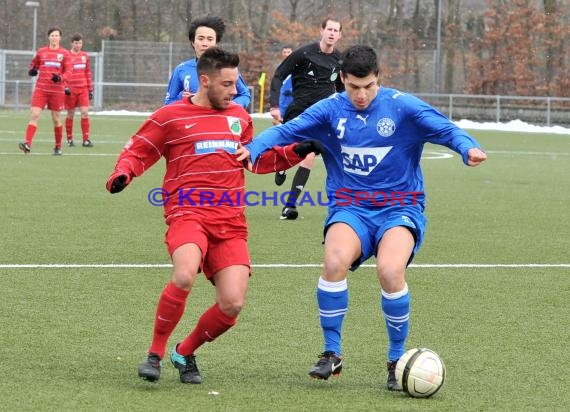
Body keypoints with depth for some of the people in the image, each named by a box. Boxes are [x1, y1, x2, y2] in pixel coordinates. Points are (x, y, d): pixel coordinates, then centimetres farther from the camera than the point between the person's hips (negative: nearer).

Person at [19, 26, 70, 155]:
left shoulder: (64, 54, 2)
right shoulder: (41, 52, 8)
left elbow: (68, 72, 0)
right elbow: (34, 64, 22)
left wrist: (60, 78, -20)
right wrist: (32, 70, -1)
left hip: (57, 90, -1)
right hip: (41, 89, 1)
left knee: (56, 119, 6)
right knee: (34, 115, -13)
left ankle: (58, 147, 21)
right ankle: (27, 144, -22)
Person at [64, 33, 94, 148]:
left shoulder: (85, 56, 11)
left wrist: (90, 89, 14)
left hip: (83, 88, 3)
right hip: (71, 89, -3)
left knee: (85, 113, -7)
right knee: (70, 114, 4)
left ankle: (86, 139, -6)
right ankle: (69, 139, 15)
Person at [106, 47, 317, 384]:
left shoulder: (240, 117, 19)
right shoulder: (171, 117, 5)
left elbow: (257, 159, 32)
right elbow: (137, 152, 10)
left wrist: (295, 153, 18)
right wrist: (122, 175, -12)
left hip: (231, 223, 5)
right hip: (187, 214, -5)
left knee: (232, 305, -9)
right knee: (184, 276, -34)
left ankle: (185, 353, 20)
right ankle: (156, 353, -14)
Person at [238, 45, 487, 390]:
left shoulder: (402, 106, -5)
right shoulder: (331, 110, 1)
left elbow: (444, 128, -15)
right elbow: (286, 130, -7)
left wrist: (468, 147, -36)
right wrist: (253, 148, -26)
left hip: (399, 208, -2)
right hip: (350, 208, 2)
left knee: (390, 270, -30)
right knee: (335, 260, -30)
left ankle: (397, 360, -8)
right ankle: (332, 355, -11)